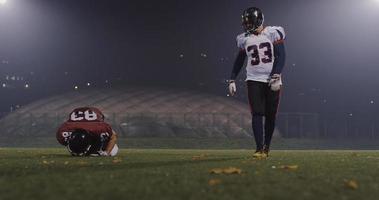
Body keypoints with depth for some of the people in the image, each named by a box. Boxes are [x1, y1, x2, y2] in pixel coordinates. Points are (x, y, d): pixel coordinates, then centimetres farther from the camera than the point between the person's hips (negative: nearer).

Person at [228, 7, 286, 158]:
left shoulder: (273, 33, -4)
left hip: (272, 80, -2)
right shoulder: (244, 39, 8)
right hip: (254, 80, 2)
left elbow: (281, 56, -9)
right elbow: (239, 61, 17)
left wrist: (276, 76, -18)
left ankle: (267, 146, 20)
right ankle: (260, 149, -12)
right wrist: (232, 80, 12)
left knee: (270, 115, 4)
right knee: (257, 114, -9)